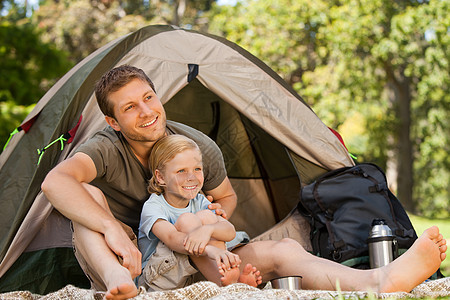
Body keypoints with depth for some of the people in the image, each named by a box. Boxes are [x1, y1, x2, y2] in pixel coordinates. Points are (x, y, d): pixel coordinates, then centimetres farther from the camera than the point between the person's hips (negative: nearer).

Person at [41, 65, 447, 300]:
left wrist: (217, 214, -11)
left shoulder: (201, 147, -4)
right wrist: (111, 229, -48)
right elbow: (55, 181, -36)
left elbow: (227, 196, 14)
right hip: (134, 264, -2)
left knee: (279, 251, -23)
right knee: (88, 196, -29)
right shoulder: (107, 149, -16)